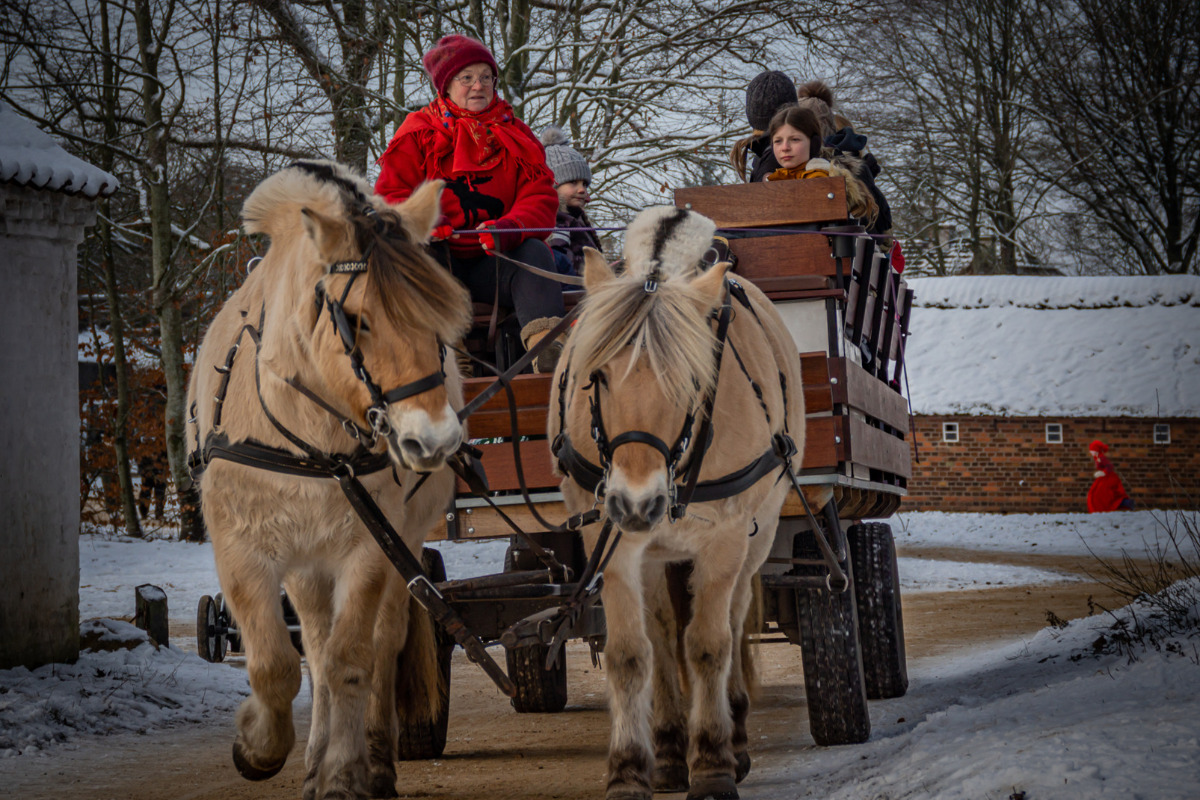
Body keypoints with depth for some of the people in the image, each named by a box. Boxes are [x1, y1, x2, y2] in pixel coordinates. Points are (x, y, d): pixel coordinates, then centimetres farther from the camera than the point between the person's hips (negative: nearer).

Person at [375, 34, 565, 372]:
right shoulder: (418, 133, 8)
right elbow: (390, 194, 1)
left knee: (535, 252, -27)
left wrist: (509, 228, -23)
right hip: (439, 257, -1)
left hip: (493, 262, 2)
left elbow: (541, 199, 0)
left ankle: (544, 343, -51)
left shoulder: (516, 136, 13)